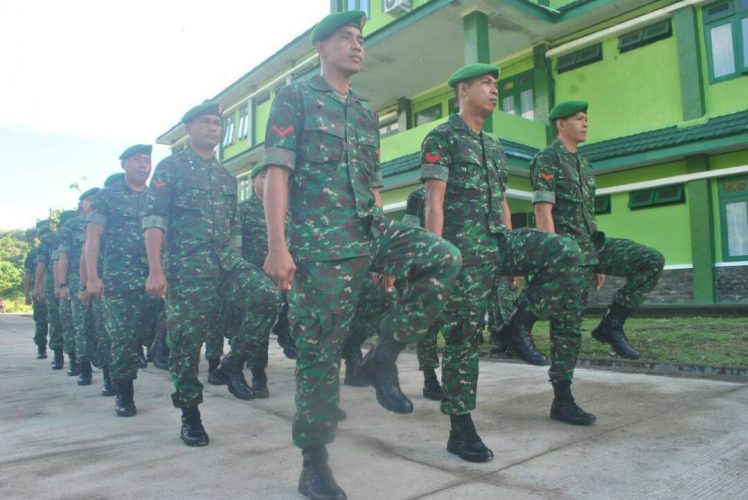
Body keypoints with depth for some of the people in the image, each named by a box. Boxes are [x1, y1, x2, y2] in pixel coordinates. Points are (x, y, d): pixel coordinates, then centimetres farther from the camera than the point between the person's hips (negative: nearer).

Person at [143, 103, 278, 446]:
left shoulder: (227, 177, 21)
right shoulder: (171, 168, 6)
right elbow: (153, 220, -3)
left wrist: (238, 269, 16)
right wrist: (155, 270, -14)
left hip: (226, 260, 4)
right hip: (187, 264, -4)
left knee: (266, 296, -21)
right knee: (186, 340, -2)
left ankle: (234, 363, -3)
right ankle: (190, 415, 14)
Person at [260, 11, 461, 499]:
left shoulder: (366, 114, 21)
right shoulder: (295, 98, 4)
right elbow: (277, 172, -6)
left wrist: (389, 250, 19)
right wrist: (278, 246, -17)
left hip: (371, 231, 6)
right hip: (319, 241, -5)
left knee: (445, 258, -18)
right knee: (320, 352, -2)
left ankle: (383, 356, -3)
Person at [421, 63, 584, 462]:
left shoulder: (495, 148, 21)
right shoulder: (441, 138, -1)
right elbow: (434, 201, -11)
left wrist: (514, 256, 18)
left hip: (498, 239, 7)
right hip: (463, 246, -7)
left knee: (565, 252, -16)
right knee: (463, 336, -4)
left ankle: (518, 321, 1)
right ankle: (460, 430, 8)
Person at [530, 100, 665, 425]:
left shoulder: (582, 164, 20)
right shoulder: (547, 159, -6)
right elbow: (543, 212, -16)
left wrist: (597, 262, 20)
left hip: (593, 244, 8)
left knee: (652, 261, -7)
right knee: (568, 324, -5)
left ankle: (611, 325, 1)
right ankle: (562, 401, 5)